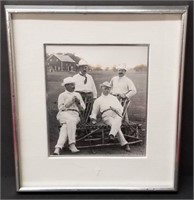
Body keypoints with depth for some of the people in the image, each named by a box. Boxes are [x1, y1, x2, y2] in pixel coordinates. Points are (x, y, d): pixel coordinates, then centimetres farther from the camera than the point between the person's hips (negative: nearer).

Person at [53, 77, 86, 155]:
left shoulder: (77, 95, 28)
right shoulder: (62, 95, 17)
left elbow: (83, 108, 23)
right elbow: (60, 108, 3)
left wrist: (78, 102, 4)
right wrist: (70, 101, -3)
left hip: (75, 114, 3)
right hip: (64, 113, -2)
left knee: (65, 127, -32)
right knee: (71, 120, -39)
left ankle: (58, 147, -42)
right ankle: (72, 144, -41)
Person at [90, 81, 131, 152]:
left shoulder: (114, 98, 28)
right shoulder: (98, 100, 25)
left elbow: (121, 109, 19)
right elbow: (94, 112, 26)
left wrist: (115, 109, -3)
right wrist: (93, 118, 6)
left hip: (117, 115, 2)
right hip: (106, 116, -2)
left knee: (117, 122, -36)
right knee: (114, 124, -34)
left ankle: (112, 135, -60)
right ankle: (124, 144, -40)